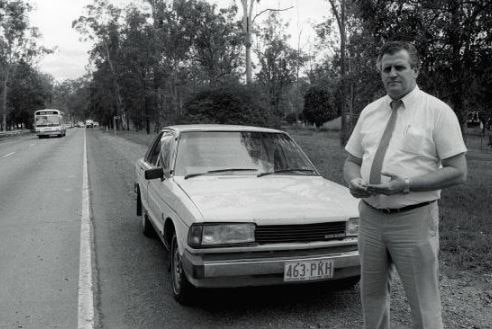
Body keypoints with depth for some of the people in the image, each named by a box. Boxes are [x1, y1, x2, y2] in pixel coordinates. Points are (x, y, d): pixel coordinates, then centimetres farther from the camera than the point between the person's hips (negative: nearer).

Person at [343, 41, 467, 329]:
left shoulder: (437, 111, -5)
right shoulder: (370, 111, 10)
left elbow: (458, 172, -9)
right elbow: (352, 161, 15)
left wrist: (407, 184, -21)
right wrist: (354, 180, -9)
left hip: (414, 219, -4)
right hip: (371, 217, 5)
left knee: (424, 306, 4)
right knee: (372, 295, 16)